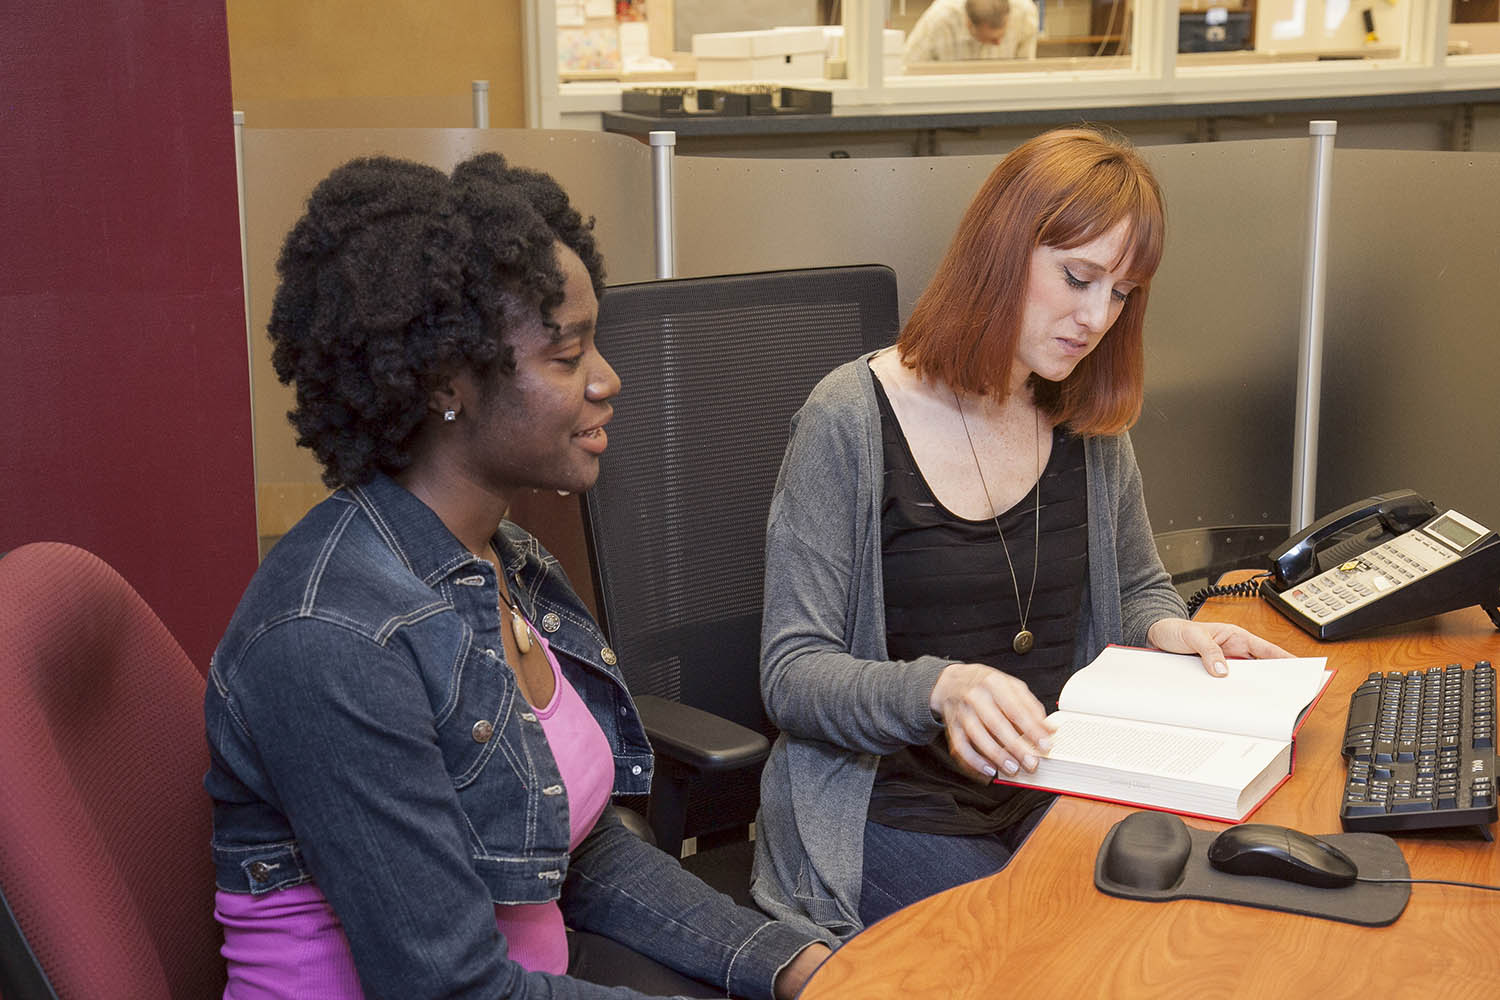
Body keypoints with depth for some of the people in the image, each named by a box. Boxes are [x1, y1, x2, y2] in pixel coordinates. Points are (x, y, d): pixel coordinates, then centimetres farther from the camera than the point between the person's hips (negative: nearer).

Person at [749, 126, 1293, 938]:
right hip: (893, 814, -5)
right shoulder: (851, 420, -11)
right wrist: (941, 688, -31)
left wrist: (1170, 630, 0)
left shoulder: (1091, 424, 8)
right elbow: (791, 675, -12)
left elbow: (1138, 590, 25)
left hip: (1057, 796, 6)